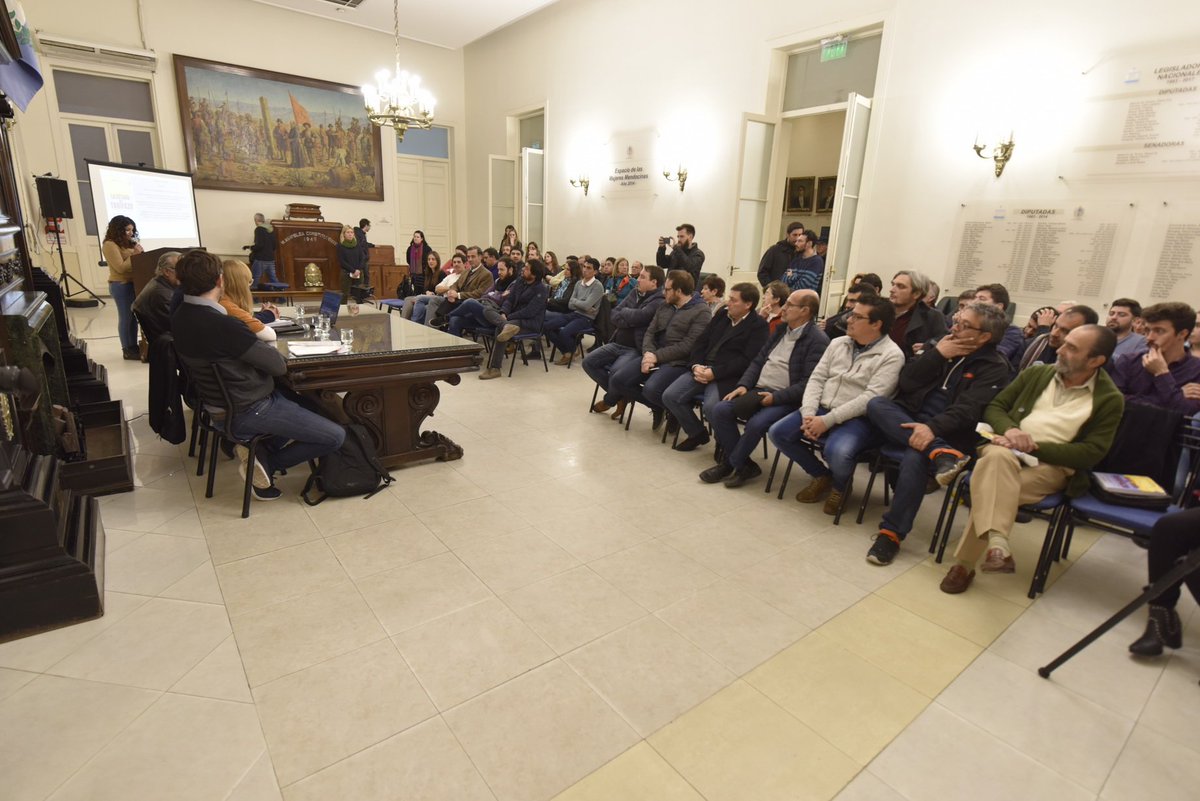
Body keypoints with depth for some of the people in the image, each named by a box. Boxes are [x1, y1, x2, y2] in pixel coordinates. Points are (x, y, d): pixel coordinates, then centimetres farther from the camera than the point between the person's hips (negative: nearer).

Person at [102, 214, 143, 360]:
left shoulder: (127, 243, 12)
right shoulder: (109, 245, -11)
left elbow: (136, 262, 16)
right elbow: (121, 268, -16)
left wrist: (139, 254, -2)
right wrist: (134, 254, -15)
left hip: (132, 283, 8)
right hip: (120, 285, -8)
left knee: (134, 316, 11)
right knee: (125, 317, -3)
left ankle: (134, 346, 19)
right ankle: (127, 350, 3)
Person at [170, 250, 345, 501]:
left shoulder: (181, 316, -2)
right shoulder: (221, 326, -29)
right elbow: (279, 365, -19)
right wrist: (272, 350, 1)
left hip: (221, 401, 9)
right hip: (247, 412, -9)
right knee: (335, 436, -8)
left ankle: (263, 448, 10)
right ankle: (265, 462, 2)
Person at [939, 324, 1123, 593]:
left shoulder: (1109, 399, 5)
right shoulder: (1037, 373, 15)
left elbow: (1091, 452, -4)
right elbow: (994, 407, 14)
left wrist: (1035, 446, -14)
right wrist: (1009, 429, -9)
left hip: (1052, 465, -2)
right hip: (1007, 449, 2)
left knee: (991, 489, -34)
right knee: (999, 456, -38)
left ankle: (964, 563, -26)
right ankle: (996, 543, -46)